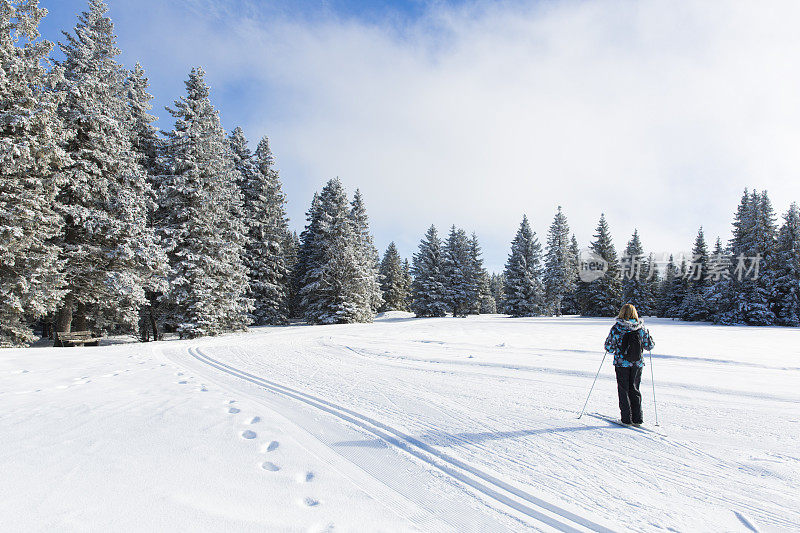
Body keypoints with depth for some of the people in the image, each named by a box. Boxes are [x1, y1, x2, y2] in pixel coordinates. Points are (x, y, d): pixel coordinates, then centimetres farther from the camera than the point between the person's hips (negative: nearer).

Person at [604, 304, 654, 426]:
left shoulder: (616, 328, -11)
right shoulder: (641, 328, -5)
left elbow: (609, 347, -8)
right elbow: (649, 346, 3)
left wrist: (613, 349, 15)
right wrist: (649, 338, 24)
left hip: (622, 364, -2)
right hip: (637, 364, 3)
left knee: (623, 390, 9)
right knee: (634, 389, 15)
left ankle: (626, 418, 9)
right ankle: (637, 418, 15)